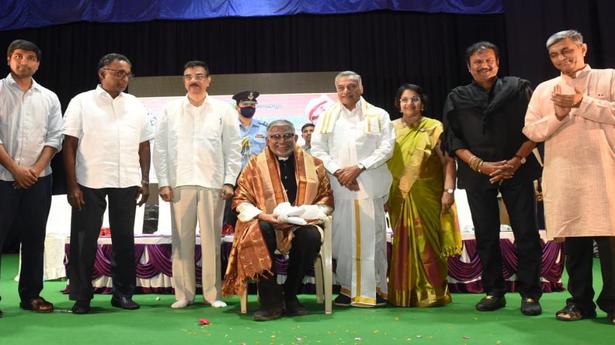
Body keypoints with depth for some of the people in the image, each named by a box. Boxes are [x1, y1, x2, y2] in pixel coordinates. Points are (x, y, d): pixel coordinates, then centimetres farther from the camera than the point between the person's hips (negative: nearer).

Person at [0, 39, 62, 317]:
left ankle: (31, 295, 17)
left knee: (34, 238, 7)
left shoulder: (49, 97, 10)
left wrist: (36, 169, -6)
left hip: (38, 179, 3)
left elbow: (55, 137, 5)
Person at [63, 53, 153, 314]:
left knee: (124, 239, 8)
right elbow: (69, 145, -2)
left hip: (126, 183, 3)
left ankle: (123, 293, 20)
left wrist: (145, 180, 5)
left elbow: (144, 145, 12)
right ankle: (81, 296, 15)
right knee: (84, 240, 4)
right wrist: (72, 184, -9)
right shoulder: (82, 102, 2)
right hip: (89, 182, -2)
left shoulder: (136, 106, 11)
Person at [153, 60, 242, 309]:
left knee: (212, 240, 1)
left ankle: (213, 293, 11)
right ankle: (184, 294, 13)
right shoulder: (170, 110, 9)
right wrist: (163, 182, 0)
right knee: (181, 240, 3)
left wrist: (229, 181, -3)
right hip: (180, 183, 1)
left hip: (213, 183, -1)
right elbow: (160, 148, 7)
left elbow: (233, 149, 5)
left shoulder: (223, 110, 7)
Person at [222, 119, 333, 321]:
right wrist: (264, 216, -11)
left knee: (311, 236, -33)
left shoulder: (314, 164, 12)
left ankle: (290, 296, -11)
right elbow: (241, 201, 8)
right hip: (267, 223, 0)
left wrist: (308, 213, -9)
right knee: (259, 232, -35)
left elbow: (326, 199, 12)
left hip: (301, 223, 1)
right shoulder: (255, 165, 11)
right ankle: (271, 299, -22)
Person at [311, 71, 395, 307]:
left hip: (370, 186, -1)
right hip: (338, 187, 2)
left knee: (372, 237, -1)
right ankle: (348, 288, 10)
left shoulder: (378, 116, 9)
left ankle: (375, 288, 10)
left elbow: (386, 148, -1)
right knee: (342, 238, 0)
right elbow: (317, 149, 8)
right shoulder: (327, 117, 15)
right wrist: (337, 171, -6)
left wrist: (359, 168, -11)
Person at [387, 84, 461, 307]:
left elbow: (448, 161, -5)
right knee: (403, 244, 7)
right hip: (399, 199, 3)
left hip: (427, 197, -3)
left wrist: (448, 190, -14)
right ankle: (403, 294, 18)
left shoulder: (435, 128, 0)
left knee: (427, 244, 2)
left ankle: (432, 294, 14)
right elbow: (382, 162, 10)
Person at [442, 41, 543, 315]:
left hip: (517, 170, -1)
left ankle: (530, 293, 8)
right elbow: (453, 139, 4)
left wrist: (517, 161, -9)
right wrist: (480, 165, -8)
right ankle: (494, 292, 15)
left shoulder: (518, 89, 7)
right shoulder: (457, 98, 9)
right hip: (477, 174, 1)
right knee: (486, 236, 5)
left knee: (526, 233, -2)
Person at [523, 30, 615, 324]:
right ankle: (580, 301, 15)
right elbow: (531, 131, 7)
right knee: (573, 240, 4)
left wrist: (582, 103, -10)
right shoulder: (544, 89, 15)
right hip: (563, 178, 2)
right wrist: (558, 116, -9)